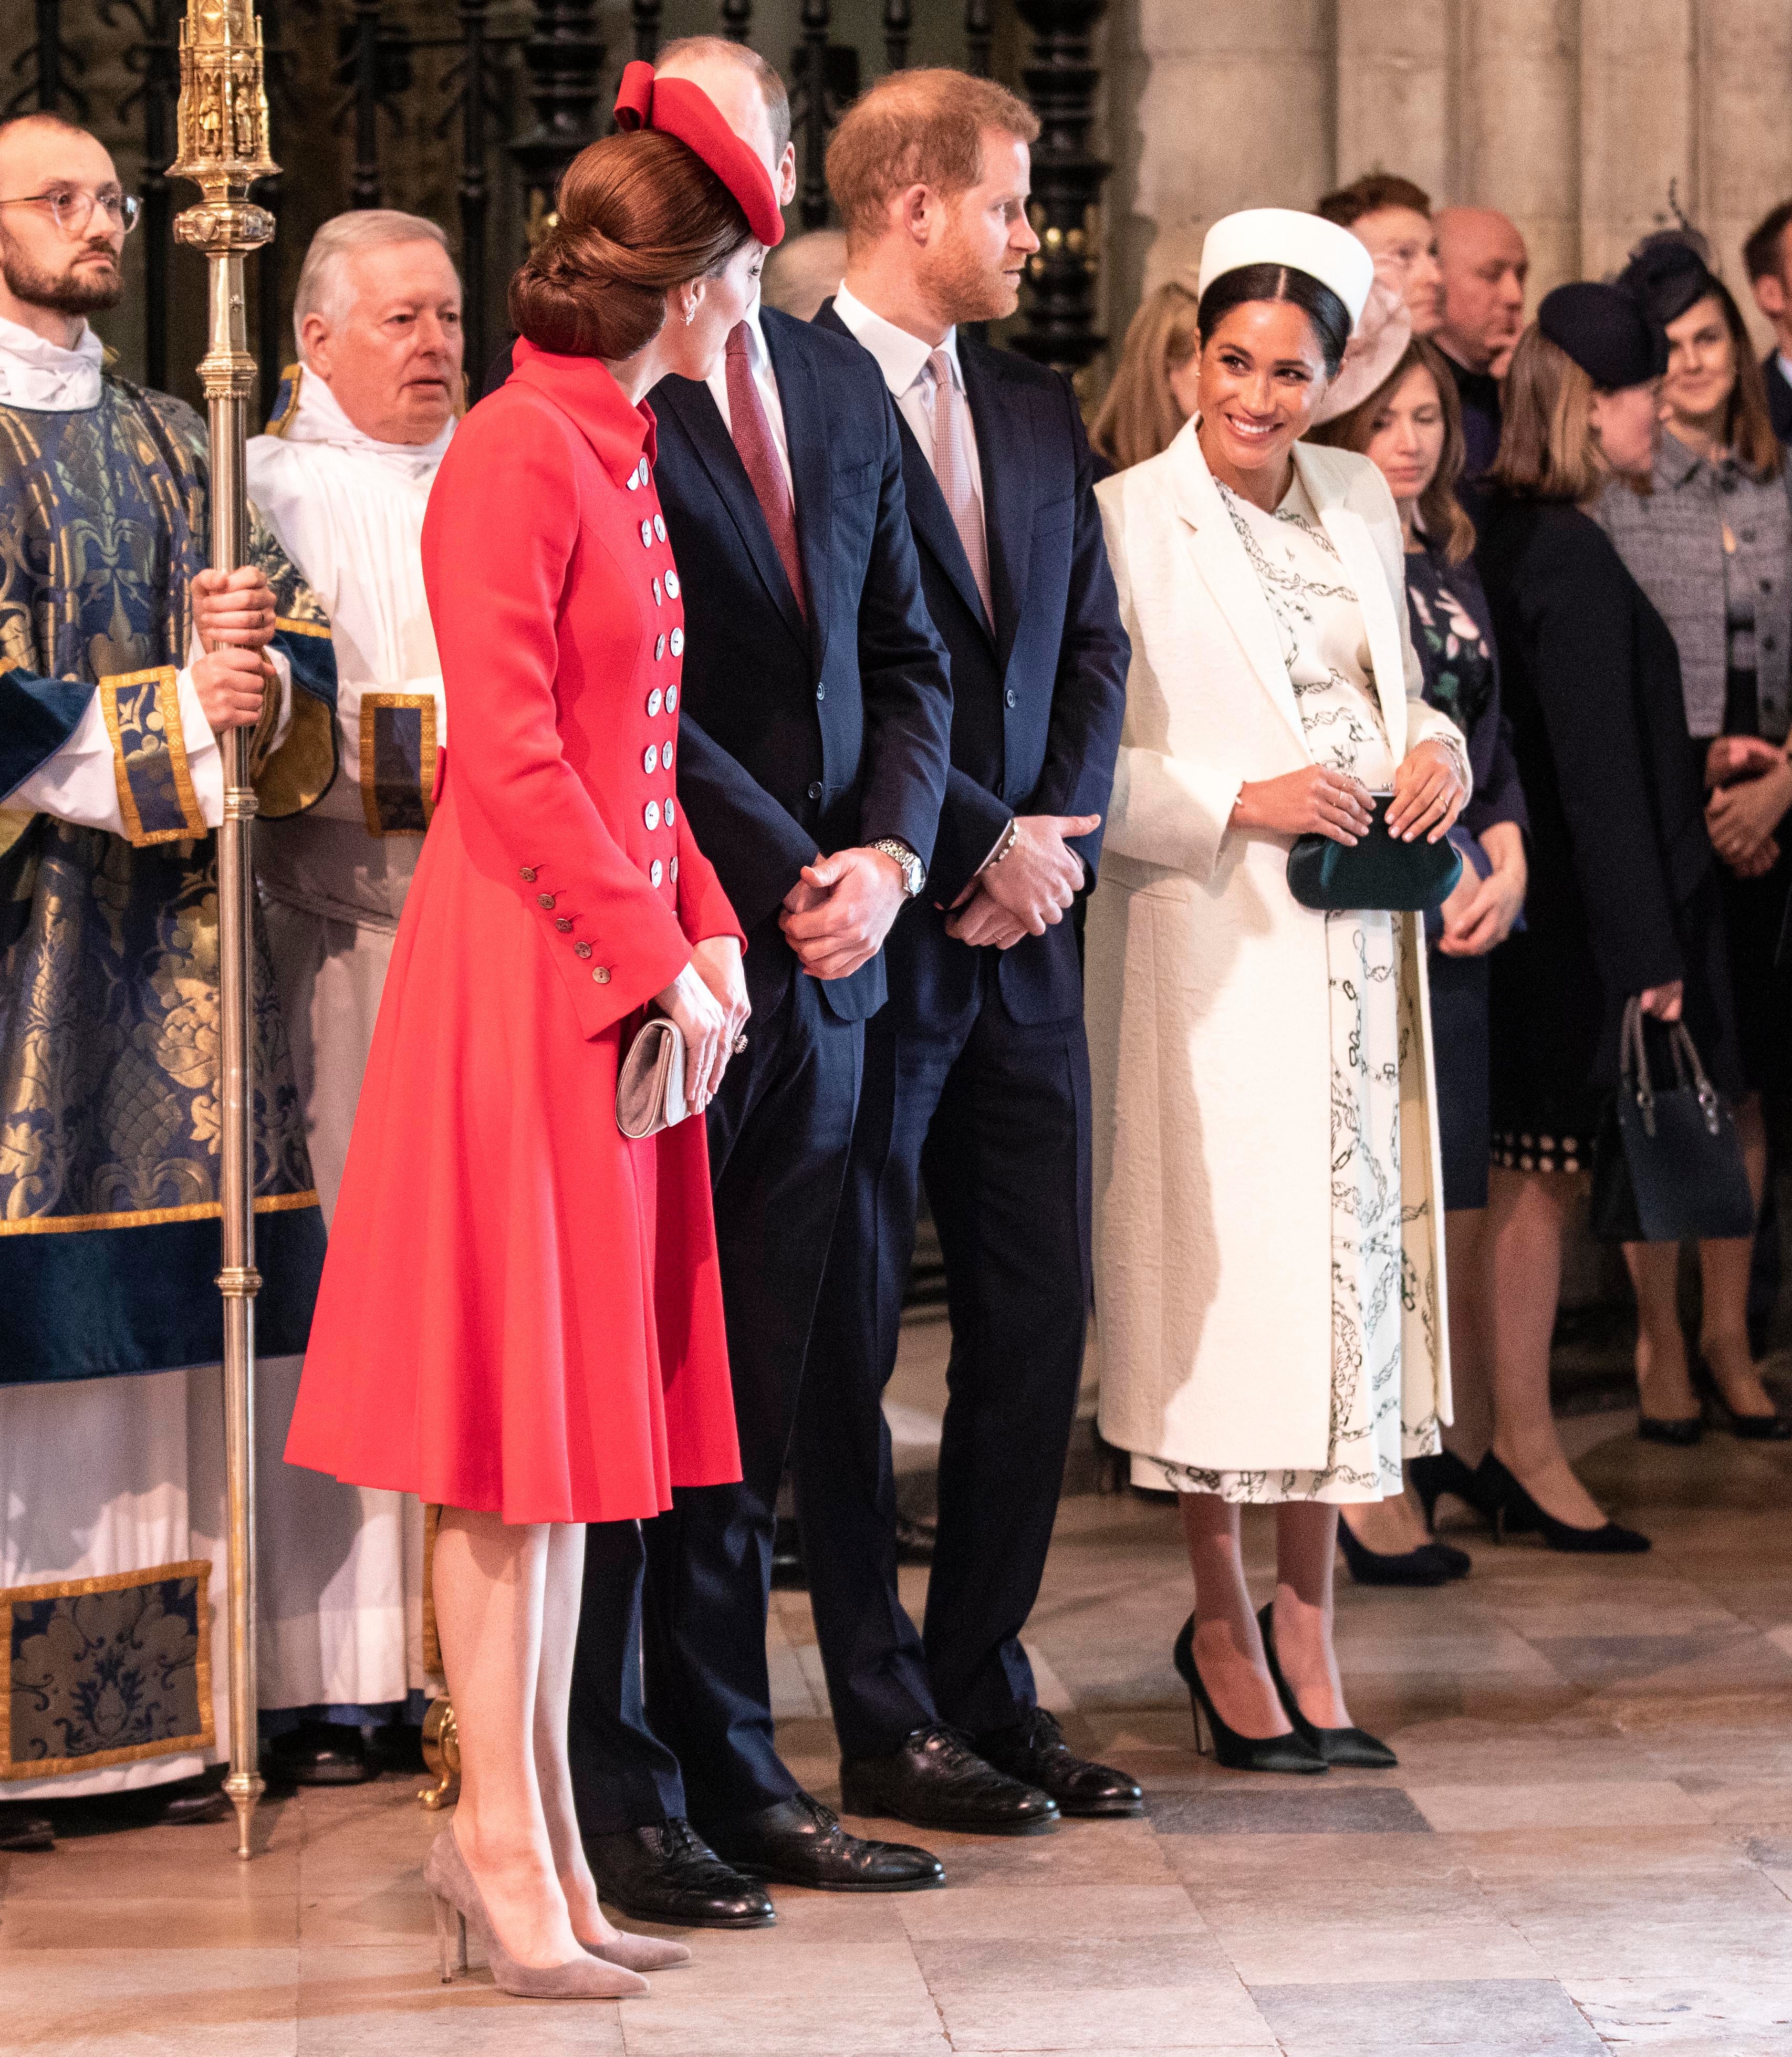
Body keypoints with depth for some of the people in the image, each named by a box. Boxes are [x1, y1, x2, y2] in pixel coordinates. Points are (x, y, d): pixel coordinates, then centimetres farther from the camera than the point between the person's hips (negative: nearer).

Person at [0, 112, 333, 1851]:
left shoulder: (172, 445, 18)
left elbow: (294, 639, 10)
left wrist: (259, 658, -12)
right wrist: (176, 717, -15)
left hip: (171, 928, 5)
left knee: (158, 1311, 3)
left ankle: (151, 1709, 6)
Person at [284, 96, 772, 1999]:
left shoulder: (624, 455, 15)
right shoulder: (517, 451, -14)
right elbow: (508, 751, -18)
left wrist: (707, 932, 6)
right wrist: (656, 963, -16)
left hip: (622, 970, 9)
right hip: (521, 968, -9)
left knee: (584, 1407, 10)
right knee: (519, 1418, -4)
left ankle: (533, 1828, 16)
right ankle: (503, 1833, 2)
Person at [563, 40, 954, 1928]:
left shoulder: (840, 389, 15)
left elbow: (905, 656, 16)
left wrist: (889, 854, 0)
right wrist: (784, 878, -12)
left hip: (819, 954, 7)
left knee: (752, 1396, 11)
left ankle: (730, 1770, 18)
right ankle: (616, 1792, 8)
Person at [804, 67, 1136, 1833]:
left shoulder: (1035, 412, 15)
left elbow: (1091, 646, 14)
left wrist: (1058, 834, -2)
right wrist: (976, 843, -13)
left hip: (1022, 922, 8)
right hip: (873, 929, -7)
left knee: (1039, 1316, 9)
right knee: (848, 1337, 2)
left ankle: (987, 1688, 19)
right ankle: (887, 1729, 9)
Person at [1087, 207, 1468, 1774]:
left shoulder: (1360, 501, 11)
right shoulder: (1126, 522, -7)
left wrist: (1438, 754, 1)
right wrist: (1240, 804, -18)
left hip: (1357, 949, 5)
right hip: (1208, 943, -5)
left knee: (1350, 1257, 5)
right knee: (1223, 1268, -3)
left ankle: (1306, 1616, 15)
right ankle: (1222, 1621, 12)